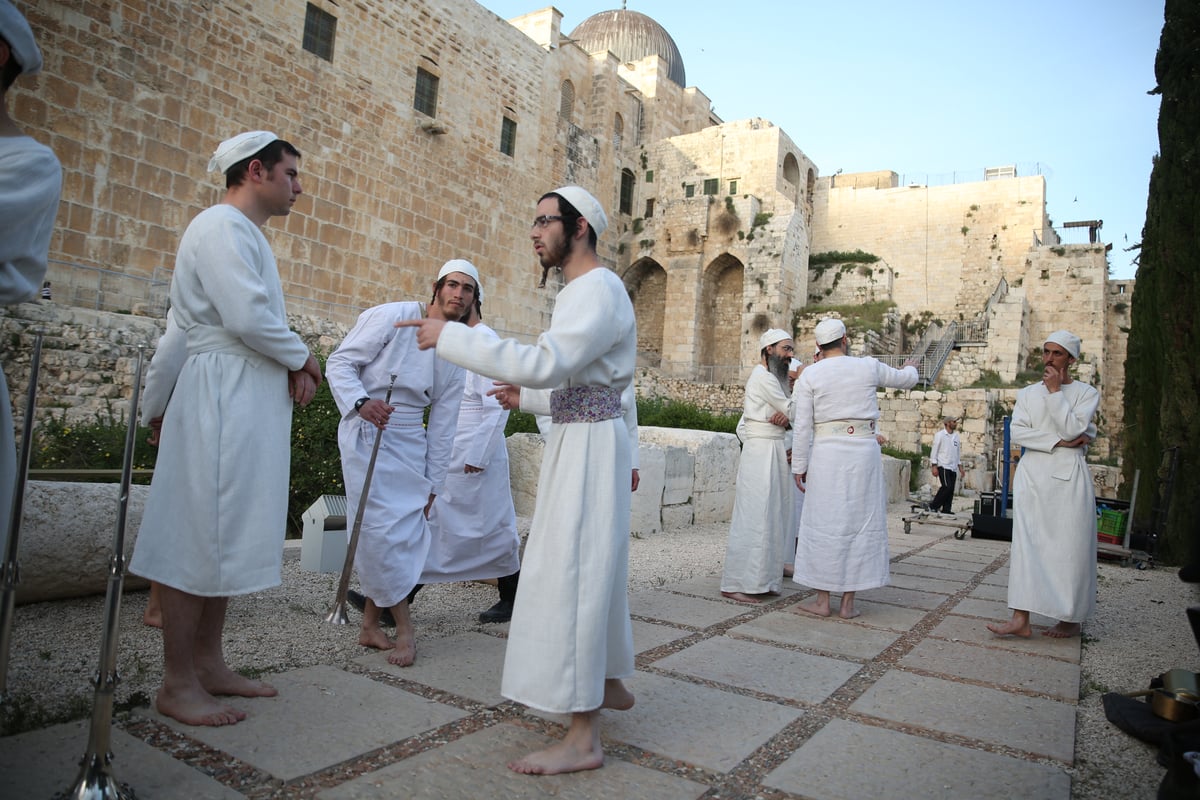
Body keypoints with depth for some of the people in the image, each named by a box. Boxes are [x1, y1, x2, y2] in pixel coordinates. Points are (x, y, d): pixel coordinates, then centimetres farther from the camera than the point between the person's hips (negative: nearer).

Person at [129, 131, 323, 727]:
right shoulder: (222, 226, -8)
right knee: (201, 535, -5)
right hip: (223, 397, -10)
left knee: (228, 537, 12)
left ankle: (208, 663, 21)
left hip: (253, 403, 10)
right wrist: (302, 359, -5)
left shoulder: (245, 234, 23)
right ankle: (178, 683, 4)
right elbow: (247, 317, -21)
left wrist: (295, 368, 2)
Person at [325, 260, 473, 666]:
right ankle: (403, 626, 5)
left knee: (408, 533, 3)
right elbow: (339, 362, -7)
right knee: (380, 529, -10)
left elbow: (442, 426, 9)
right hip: (367, 434, -6)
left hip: (410, 442, 6)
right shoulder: (392, 317, -7)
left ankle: (370, 625, 19)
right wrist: (361, 403, -26)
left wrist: (432, 485, 8)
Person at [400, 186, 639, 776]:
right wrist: (528, 400, 20)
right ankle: (611, 683, 34)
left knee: (571, 573, -9)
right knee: (596, 567, 18)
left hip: (591, 442, -10)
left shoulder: (598, 289, -14)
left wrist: (449, 337, -22)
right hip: (578, 440, 10)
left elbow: (546, 363, -27)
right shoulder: (582, 291, 19)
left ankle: (583, 738, -1)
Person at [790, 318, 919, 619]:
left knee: (823, 523, 5)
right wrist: (910, 368, 46)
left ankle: (822, 601, 10)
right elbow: (905, 380, 23)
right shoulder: (868, 367, 3)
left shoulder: (809, 375, -2)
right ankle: (848, 603, 11)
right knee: (860, 523, 8)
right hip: (864, 451, 2)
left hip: (826, 453, -1)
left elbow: (803, 426, -5)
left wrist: (799, 467, 1)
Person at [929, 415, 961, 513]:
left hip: (953, 468, 6)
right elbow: (934, 450, -5)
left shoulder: (956, 436, 15)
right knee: (947, 487, -15)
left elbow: (958, 452, 21)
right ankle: (933, 506, -6)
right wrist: (934, 466, -12)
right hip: (943, 466, -6)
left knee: (951, 489, 3)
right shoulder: (940, 435, -3)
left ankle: (946, 509, 8)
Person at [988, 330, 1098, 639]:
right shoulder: (1027, 393, 14)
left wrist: (1054, 390, -7)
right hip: (1032, 473, 2)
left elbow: (1071, 429, -11)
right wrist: (1058, 442, -11)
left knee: (1069, 545, 0)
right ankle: (1021, 619, -7)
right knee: (1026, 543, -5)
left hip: (1068, 475, -2)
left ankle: (1071, 618, 15)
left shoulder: (1087, 393, 5)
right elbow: (1017, 432, 0)